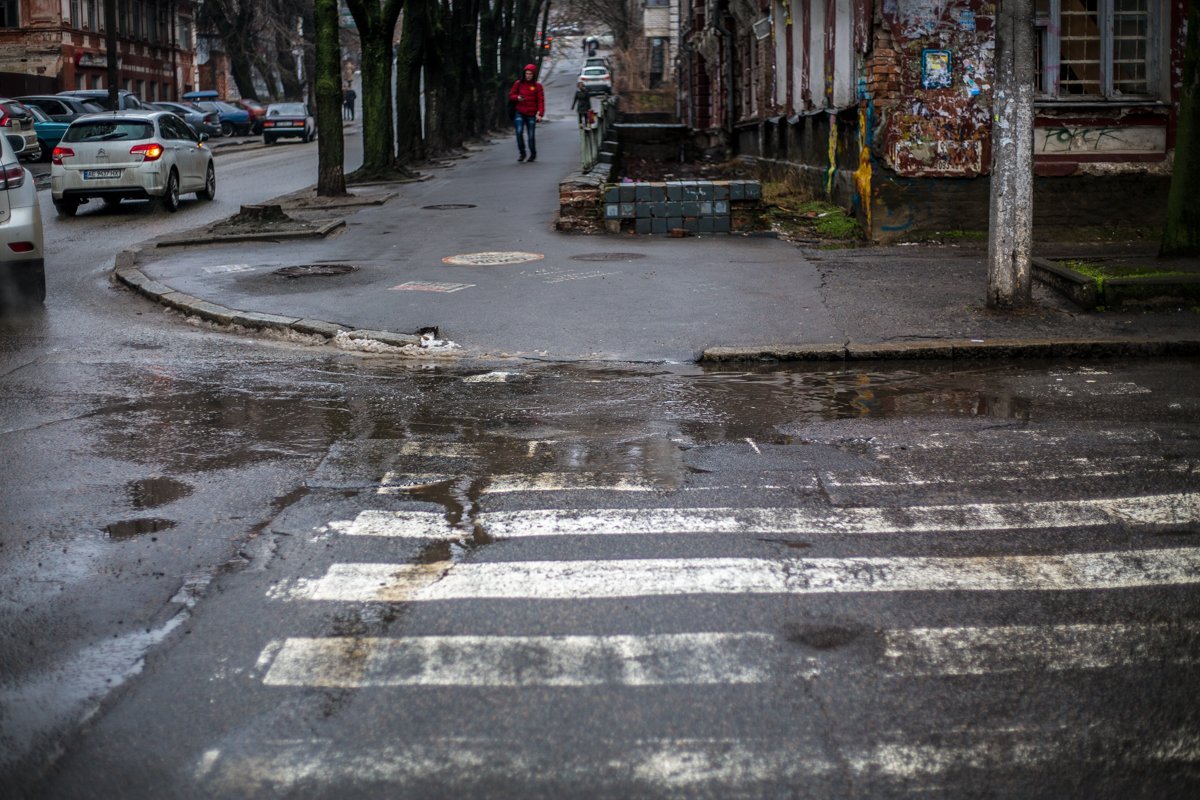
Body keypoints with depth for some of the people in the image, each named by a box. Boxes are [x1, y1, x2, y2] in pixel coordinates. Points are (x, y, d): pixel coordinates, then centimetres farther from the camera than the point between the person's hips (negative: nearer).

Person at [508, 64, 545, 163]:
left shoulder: (537, 86, 1)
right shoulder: (518, 84, 6)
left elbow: (541, 101, -3)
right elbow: (511, 95, 11)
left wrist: (540, 113, -15)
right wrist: (517, 97, -11)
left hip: (531, 115, -1)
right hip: (520, 113, 1)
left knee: (531, 136, 1)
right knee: (519, 132, -18)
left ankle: (533, 154, 23)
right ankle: (522, 153, -4)